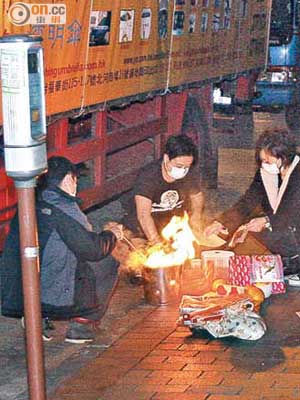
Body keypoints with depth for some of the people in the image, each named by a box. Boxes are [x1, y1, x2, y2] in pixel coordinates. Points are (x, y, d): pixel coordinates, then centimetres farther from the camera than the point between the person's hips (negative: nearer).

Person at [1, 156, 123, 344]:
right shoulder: (64, 207, -13)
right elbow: (92, 249, -13)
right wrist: (111, 235, 8)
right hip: (56, 301, -7)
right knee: (108, 264, 13)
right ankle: (82, 324, 9)